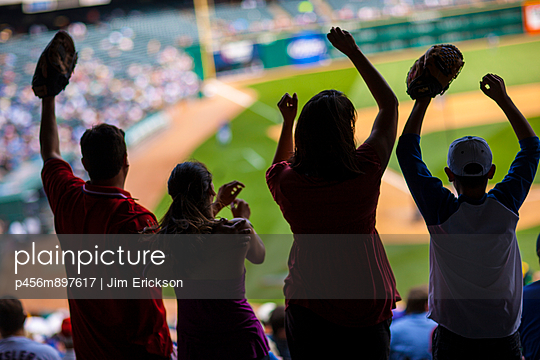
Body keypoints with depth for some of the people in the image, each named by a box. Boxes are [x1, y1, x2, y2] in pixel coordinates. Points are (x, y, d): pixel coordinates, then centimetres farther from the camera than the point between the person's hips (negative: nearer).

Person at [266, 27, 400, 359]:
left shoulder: (287, 182, -12)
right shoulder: (365, 172, -15)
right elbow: (389, 104, 1)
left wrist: (288, 120, 23)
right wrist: (353, 51, 6)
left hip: (309, 310, 1)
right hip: (369, 304, -1)